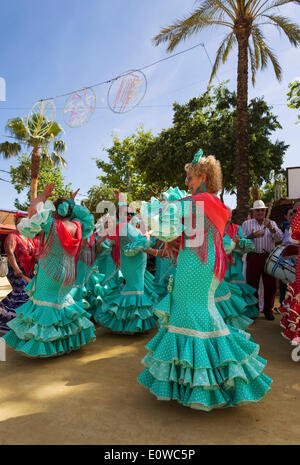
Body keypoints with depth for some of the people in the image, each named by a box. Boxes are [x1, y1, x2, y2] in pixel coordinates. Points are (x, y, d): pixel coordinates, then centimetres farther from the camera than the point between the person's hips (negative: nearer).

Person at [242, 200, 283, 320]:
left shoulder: (272, 223, 13)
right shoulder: (247, 223, 9)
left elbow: (280, 237, -2)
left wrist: (271, 228, -18)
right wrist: (252, 236, -17)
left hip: (269, 257, 2)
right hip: (253, 257, -1)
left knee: (270, 285, 4)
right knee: (252, 285, 2)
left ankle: (268, 310, 19)